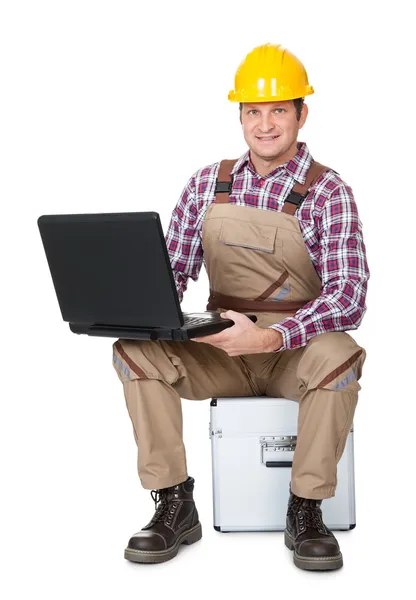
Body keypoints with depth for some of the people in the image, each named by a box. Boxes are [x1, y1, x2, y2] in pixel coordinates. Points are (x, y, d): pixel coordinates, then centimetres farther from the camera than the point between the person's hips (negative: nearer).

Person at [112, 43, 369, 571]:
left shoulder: (328, 193, -7)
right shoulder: (207, 185, 5)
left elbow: (348, 295, -18)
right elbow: (174, 269, 8)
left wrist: (272, 336, -34)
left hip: (297, 353, -3)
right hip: (222, 350, 3)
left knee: (340, 354, -35)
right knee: (133, 352, -21)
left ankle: (306, 509, -17)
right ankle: (174, 505, -12)